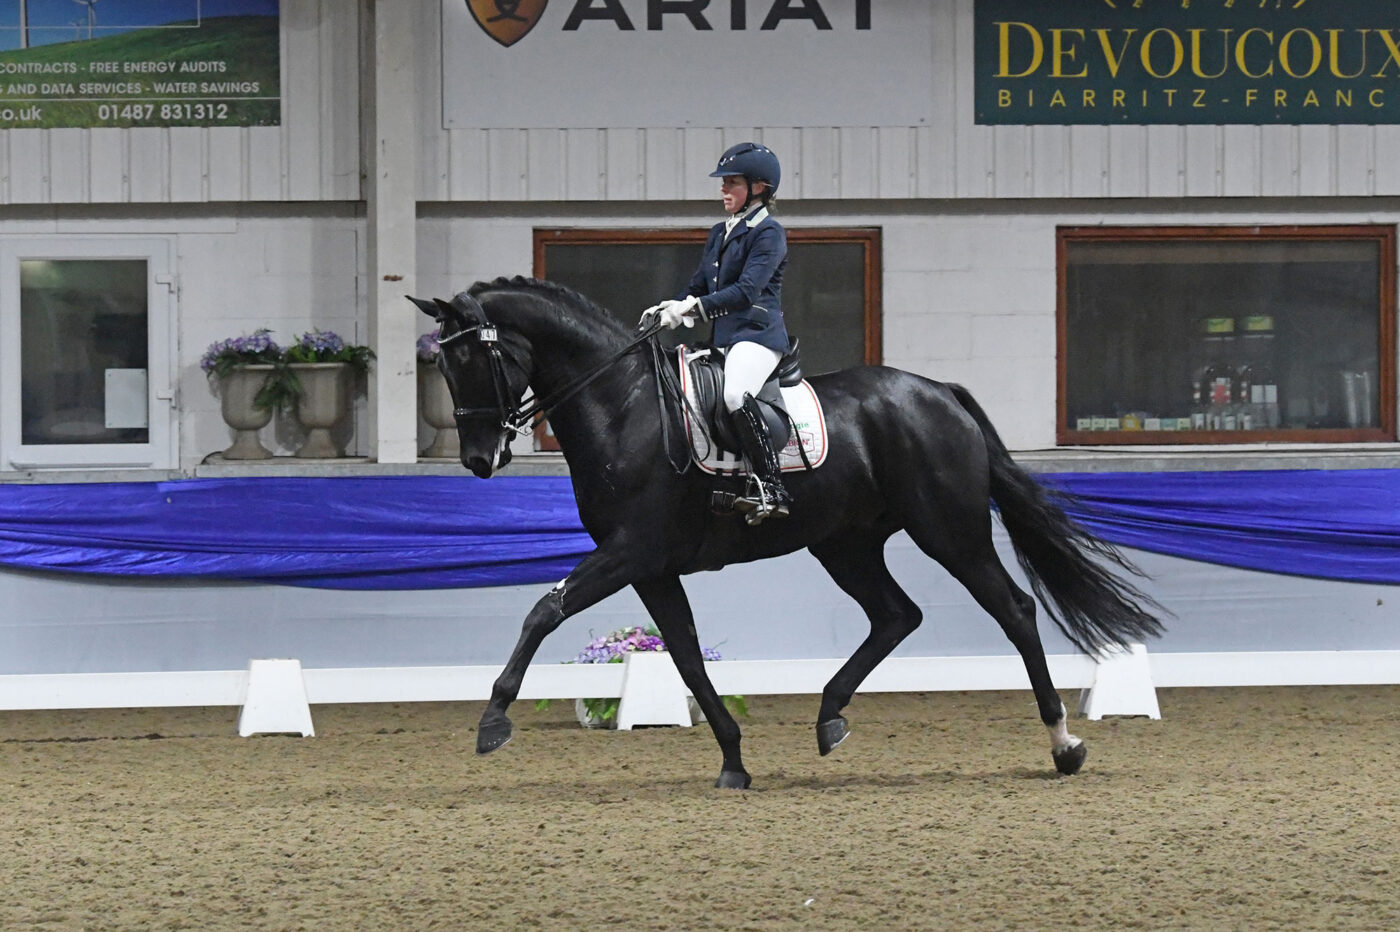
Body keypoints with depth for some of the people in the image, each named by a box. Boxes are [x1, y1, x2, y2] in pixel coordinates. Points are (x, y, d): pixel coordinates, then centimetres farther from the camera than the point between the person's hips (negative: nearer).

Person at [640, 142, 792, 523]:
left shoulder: (768, 233, -7)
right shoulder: (720, 234, 20)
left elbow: (747, 291, -20)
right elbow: (698, 286, 25)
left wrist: (695, 307, -29)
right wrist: (667, 309, 5)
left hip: (758, 334, -10)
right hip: (725, 340, 10)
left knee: (735, 395, -35)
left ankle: (771, 488, -37)